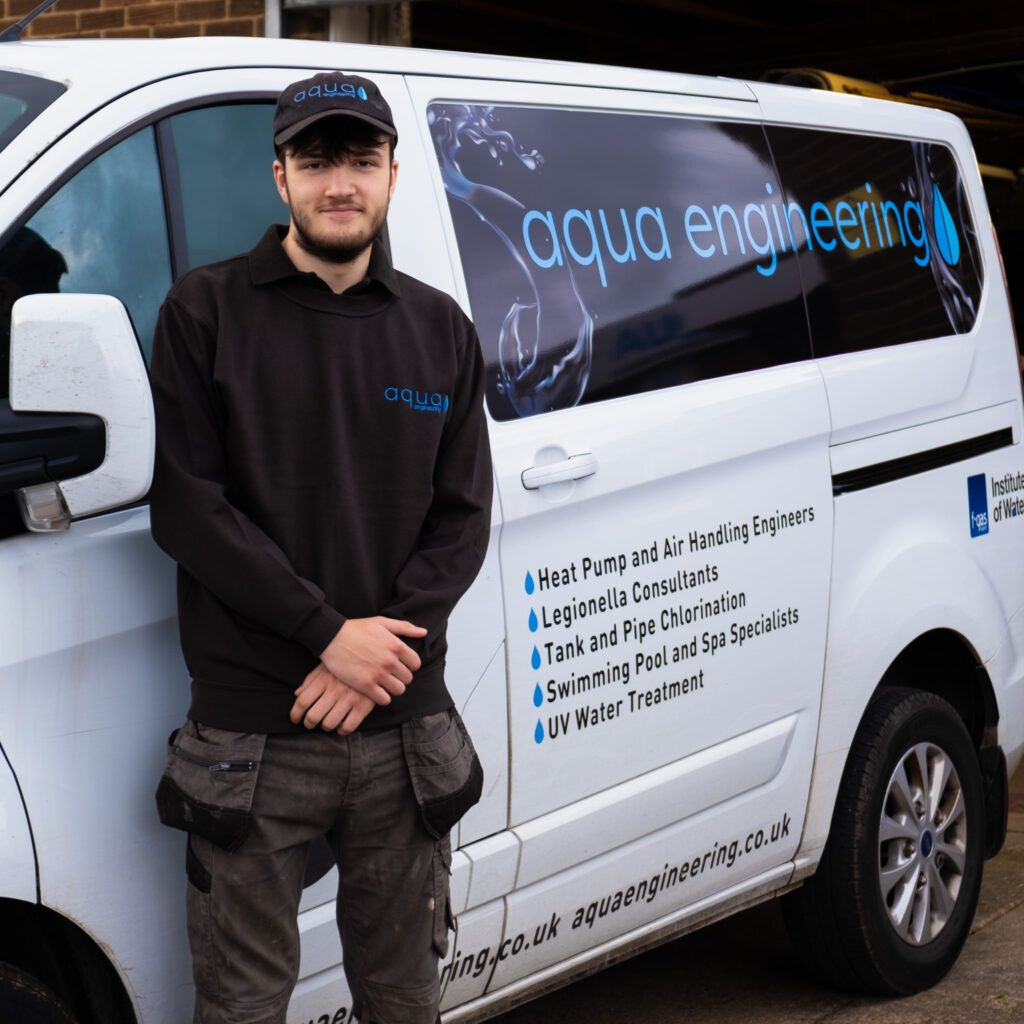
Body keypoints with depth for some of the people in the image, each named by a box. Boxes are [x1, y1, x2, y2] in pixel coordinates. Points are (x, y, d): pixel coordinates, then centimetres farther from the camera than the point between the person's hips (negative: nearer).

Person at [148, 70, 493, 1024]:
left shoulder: (440, 330, 9)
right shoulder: (206, 312, -1)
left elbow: (463, 517, 5)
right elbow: (186, 507, -8)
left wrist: (383, 654, -11)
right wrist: (329, 634, -15)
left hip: (403, 731, 3)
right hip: (251, 739, -3)